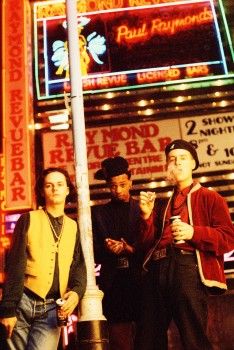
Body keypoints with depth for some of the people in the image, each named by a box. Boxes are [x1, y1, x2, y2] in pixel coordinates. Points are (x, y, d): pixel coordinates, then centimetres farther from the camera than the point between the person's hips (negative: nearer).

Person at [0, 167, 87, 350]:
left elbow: (79, 265, 6)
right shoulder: (28, 219, 3)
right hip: (23, 302, -1)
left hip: (52, 308, 1)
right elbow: (15, 265, -2)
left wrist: (76, 291, -15)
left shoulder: (74, 228, 11)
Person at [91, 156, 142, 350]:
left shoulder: (143, 209, 8)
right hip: (114, 288, 1)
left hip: (142, 283, 0)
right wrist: (107, 250, -12)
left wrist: (131, 249, -14)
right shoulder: (98, 213, 12)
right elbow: (94, 253, 9)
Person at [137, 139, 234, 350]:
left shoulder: (210, 197, 13)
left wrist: (194, 232, -13)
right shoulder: (162, 202, 26)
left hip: (189, 267, -5)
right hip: (158, 269, 5)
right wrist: (147, 215, 3)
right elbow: (147, 244, 19)